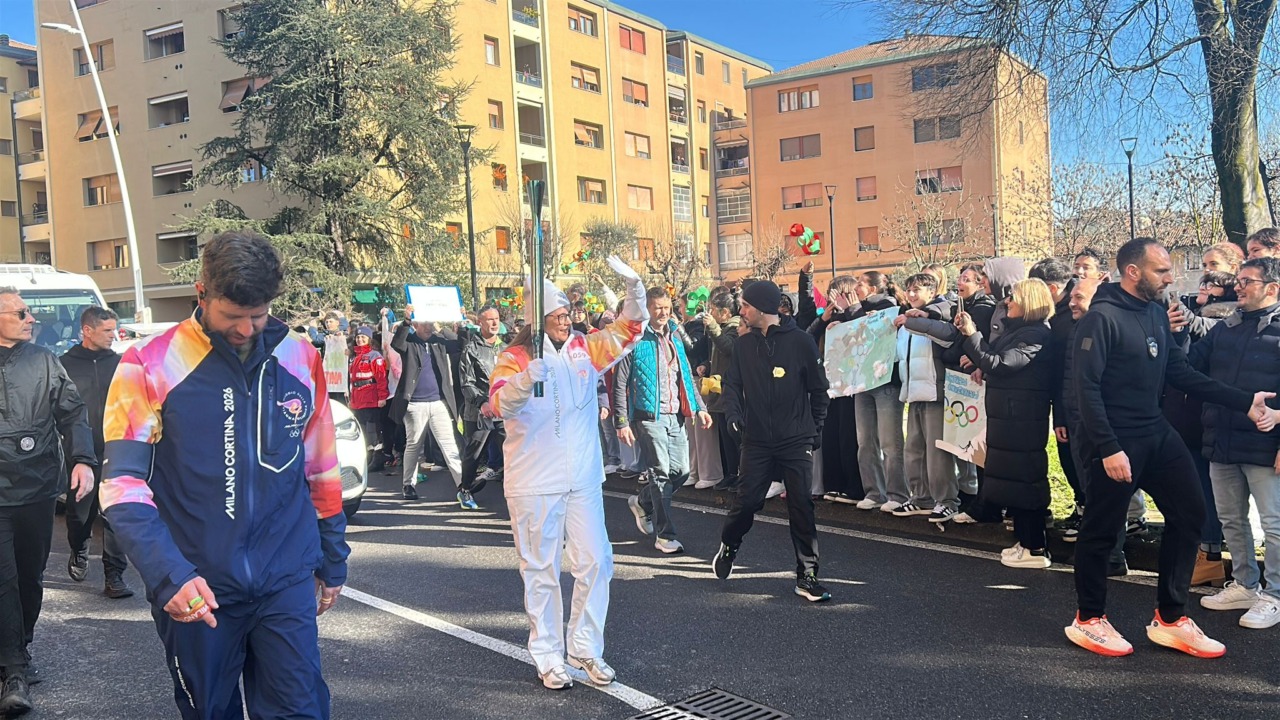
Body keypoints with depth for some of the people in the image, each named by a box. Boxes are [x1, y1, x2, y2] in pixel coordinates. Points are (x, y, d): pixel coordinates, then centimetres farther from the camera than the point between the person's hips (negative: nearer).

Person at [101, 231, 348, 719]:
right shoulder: (150, 366, -7)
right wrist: (168, 574, -23)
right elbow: (123, 483, -10)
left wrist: (333, 561, 14)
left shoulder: (299, 358, 2)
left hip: (286, 582, 1)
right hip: (194, 589, -1)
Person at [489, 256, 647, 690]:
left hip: (583, 481, 4)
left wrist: (633, 286, -13)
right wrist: (527, 377, -42)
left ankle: (586, 649, 22)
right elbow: (502, 405, -22)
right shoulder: (514, 360, -6)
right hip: (534, 486, -4)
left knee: (594, 562, 6)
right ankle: (548, 657, 20)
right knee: (541, 571, 7)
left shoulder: (583, 350, 5)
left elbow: (631, 329, 4)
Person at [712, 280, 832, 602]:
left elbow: (818, 388, 2)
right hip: (757, 441, 2)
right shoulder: (744, 345, 6)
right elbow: (732, 385, 9)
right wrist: (733, 415, -9)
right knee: (747, 501, 2)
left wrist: (815, 428, 2)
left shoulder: (800, 341, -4)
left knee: (802, 506, -2)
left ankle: (806, 575, 8)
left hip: (797, 442, -2)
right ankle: (728, 546, 31)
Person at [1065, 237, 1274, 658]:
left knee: (1189, 513, 8)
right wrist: (1108, 449, -23)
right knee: (1101, 530, 3)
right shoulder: (1101, 318, -17)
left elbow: (1179, 373, 8)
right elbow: (1087, 387, -20)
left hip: (1156, 433, 8)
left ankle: (1170, 618, 21)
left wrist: (1244, 402, 1)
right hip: (1115, 441, -8)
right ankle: (1088, 620, 22)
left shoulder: (1156, 313, 8)